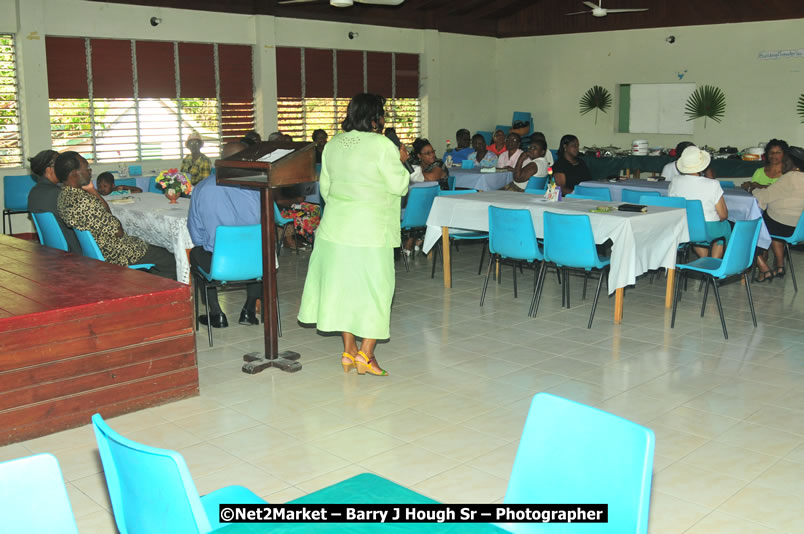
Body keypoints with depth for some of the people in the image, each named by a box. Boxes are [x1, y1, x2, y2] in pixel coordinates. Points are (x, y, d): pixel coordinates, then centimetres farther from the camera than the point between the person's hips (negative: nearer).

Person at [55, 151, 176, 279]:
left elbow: (106, 211, 10)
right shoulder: (83, 201, -30)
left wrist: (92, 191, -5)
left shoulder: (64, 195, 3)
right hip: (112, 255, -11)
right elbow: (118, 232, -21)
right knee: (171, 261, -3)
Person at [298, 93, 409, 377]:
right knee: (374, 287, 5)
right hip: (371, 229, -6)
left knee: (342, 284, 13)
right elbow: (399, 186, -10)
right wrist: (400, 162, 6)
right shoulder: (382, 145, -14)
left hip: (335, 226, 6)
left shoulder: (333, 144, 6)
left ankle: (349, 350, 21)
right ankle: (366, 354, 6)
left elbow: (325, 186, 13)